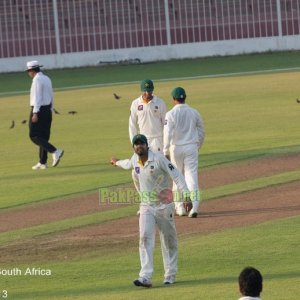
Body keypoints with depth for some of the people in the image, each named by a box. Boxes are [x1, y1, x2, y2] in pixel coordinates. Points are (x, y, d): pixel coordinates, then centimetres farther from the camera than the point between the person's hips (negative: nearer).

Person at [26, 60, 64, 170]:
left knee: (34, 136, -8)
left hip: (39, 110, -9)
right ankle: (42, 163, 11)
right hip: (47, 110, 9)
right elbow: (51, 97, 17)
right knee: (44, 137, 11)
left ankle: (55, 152, -22)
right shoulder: (47, 79, 14)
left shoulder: (37, 80, -13)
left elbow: (37, 97, -20)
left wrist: (35, 113, -22)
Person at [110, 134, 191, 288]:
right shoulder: (135, 159, 4)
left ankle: (170, 276, 18)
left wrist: (186, 196, -28)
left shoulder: (158, 158, -14)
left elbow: (176, 176, -18)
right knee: (145, 238, -13)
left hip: (164, 206, -4)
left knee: (169, 241, 5)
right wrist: (117, 162, 53)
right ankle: (145, 277, -22)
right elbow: (129, 164, 31)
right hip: (146, 207, 4)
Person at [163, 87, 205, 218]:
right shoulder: (194, 113, 2)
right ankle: (194, 207, -16)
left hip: (176, 148, -2)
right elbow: (201, 132, 10)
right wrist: (198, 146, 23)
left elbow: (168, 134, -14)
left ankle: (180, 207, 16)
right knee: (192, 176, -3)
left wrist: (166, 152, -10)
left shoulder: (171, 114, -9)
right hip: (192, 147, 2)